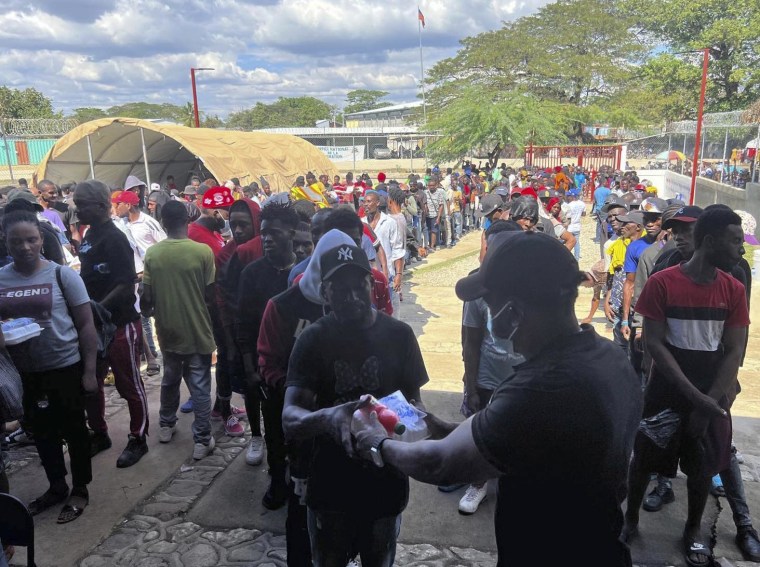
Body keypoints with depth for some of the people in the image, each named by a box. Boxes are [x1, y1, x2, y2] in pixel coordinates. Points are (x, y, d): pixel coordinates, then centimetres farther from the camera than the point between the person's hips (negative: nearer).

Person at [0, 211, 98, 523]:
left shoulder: (62, 274, -9)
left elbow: (86, 325, -7)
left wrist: (89, 370, -10)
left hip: (65, 368, -4)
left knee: (73, 430, 10)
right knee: (43, 432, 19)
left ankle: (80, 490, 28)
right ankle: (57, 487, 38)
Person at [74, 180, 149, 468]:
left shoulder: (114, 239, -16)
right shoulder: (89, 236, 8)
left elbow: (127, 284, -21)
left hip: (120, 324, -8)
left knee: (129, 385, 6)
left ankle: (138, 439, 21)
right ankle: (99, 434, 33)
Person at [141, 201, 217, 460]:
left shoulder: (152, 253, -6)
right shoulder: (203, 251, -14)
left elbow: (146, 296, -2)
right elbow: (210, 295, -9)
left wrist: (148, 311, 20)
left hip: (168, 330, 3)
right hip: (197, 330, -3)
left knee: (170, 379, 23)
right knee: (200, 387, 5)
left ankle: (167, 425, 39)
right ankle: (202, 440, 10)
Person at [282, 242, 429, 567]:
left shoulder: (398, 334, -9)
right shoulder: (312, 339, -11)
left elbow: (413, 402, 2)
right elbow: (289, 418, -20)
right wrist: (325, 418, -42)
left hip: (385, 483, 1)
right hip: (329, 486, 0)